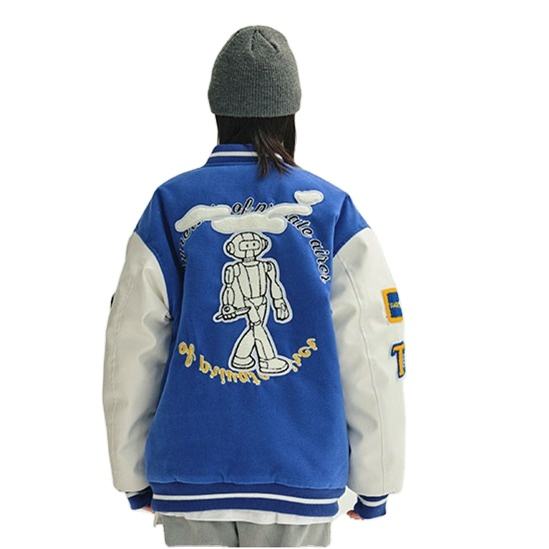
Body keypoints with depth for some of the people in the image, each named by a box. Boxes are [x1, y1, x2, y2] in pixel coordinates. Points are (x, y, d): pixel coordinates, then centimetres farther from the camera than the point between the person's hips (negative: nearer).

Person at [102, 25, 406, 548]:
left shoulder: (170, 207, -2)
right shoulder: (333, 211, -3)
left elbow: (131, 351, 0)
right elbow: (370, 355, -4)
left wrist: (133, 474, 11)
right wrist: (375, 480, 6)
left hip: (191, 472, 1)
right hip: (301, 473, 0)